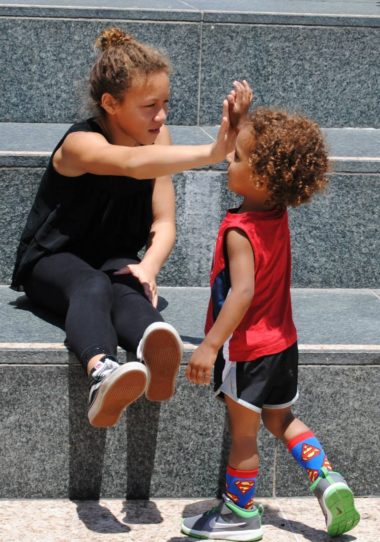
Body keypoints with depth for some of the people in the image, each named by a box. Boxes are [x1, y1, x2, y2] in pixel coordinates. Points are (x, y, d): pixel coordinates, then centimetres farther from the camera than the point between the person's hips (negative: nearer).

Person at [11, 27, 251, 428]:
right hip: (51, 262, -4)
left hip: (112, 262, 4)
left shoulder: (157, 135, -2)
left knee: (127, 289, -34)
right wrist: (213, 153, -58)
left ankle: (153, 356, -71)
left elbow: (164, 223, -3)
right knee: (92, 286, -40)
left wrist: (148, 267, -25)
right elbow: (135, 164, -46)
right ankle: (102, 373, -72)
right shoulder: (81, 144, -23)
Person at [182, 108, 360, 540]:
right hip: (281, 343, 8)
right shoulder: (277, 215, -3)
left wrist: (209, 346, -37)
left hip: (246, 351, -8)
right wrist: (243, 128, 11)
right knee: (280, 419, 25)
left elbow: (242, 291, -36)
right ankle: (326, 478, 11)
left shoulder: (239, 231, -26)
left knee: (243, 432, 9)